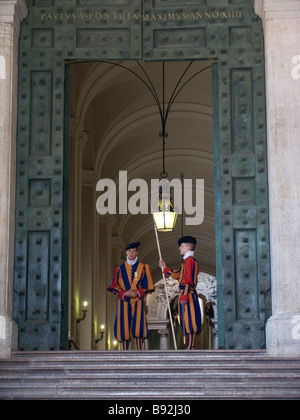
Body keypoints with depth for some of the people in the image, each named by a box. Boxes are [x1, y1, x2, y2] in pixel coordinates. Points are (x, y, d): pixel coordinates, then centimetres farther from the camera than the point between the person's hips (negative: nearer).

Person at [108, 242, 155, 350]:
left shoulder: (143, 268, 7)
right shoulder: (120, 268, 9)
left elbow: (148, 286, 6)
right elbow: (113, 286, 7)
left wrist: (137, 292, -12)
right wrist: (124, 293, -9)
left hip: (138, 302, -1)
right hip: (124, 302, 1)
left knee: (138, 328, -13)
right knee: (124, 329, -1)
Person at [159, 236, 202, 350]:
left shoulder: (189, 260, -13)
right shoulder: (187, 261, 19)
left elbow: (188, 280, -20)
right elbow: (178, 274, 28)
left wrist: (184, 296, -23)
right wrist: (165, 268, 33)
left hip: (188, 296, -10)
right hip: (186, 295, 10)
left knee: (190, 321, -9)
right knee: (187, 322, 11)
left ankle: (190, 347, -9)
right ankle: (190, 346, 14)